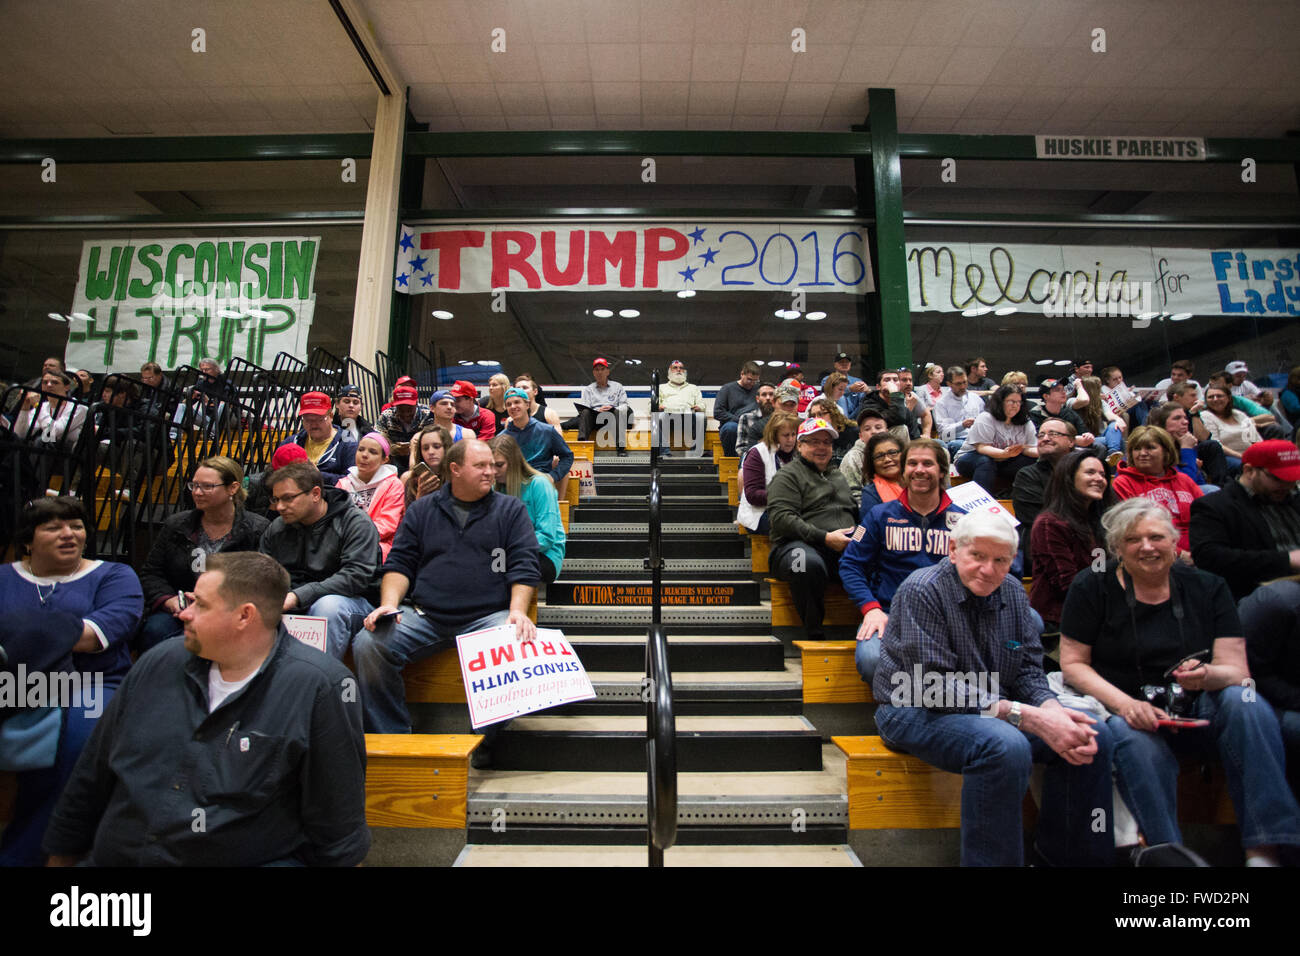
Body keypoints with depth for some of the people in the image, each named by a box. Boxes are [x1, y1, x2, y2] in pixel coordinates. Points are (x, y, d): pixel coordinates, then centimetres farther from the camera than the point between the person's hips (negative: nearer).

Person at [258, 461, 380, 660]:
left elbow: (356, 576, -20)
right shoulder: (275, 528, 12)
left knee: (328, 605, -37)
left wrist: (298, 596, -25)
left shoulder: (356, 523, -9)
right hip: (291, 606, 5)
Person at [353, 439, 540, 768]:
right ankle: (391, 738, -2)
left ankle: (484, 741, -8)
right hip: (423, 616, 2)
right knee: (367, 645, -20)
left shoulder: (511, 509, 10)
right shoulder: (422, 510, 16)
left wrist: (518, 611, -14)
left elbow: (524, 566, 1)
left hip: (487, 616, -2)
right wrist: (389, 603, -6)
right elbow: (399, 562, 12)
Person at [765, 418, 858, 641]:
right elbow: (781, 518, -6)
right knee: (809, 563, -40)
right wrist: (825, 537, -13)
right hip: (799, 544, -5)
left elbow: (856, 512, 33)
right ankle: (814, 634, -23)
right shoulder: (788, 476, 9)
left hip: (846, 547, 5)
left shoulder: (838, 475, 31)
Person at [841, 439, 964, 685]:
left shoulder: (961, 520, 12)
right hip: (890, 615, 0)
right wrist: (871, 607, -10)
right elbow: (850, 564, 5)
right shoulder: (880, 515, 8)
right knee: (871, 660, -31)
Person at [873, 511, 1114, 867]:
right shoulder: (922, 591, -20)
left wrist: (1052, 710, -19)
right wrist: (1026, 716, -29)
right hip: (916, 712, -7)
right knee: (1006, 745, -33)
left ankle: (1070, 853, 11)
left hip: (996, 710, 8)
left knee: (1092, 735, -5)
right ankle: (991, 860, -15)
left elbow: (1029, 667, 4)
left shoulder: (1012, 591, 4)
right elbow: (935, 688, -25)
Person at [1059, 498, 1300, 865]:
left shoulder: (1207, 587, 5)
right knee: (1139, 744, -34)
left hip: (1198, 710, 3)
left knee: (1247, 704, -26)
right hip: (1125, 711, -3)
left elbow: (1236, 670, 0)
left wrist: (1207, 676, -24)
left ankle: (1264, 851, -21)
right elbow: (1073, 663, -4)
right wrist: (1124, 704, -20)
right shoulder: (1092, 588, -4)